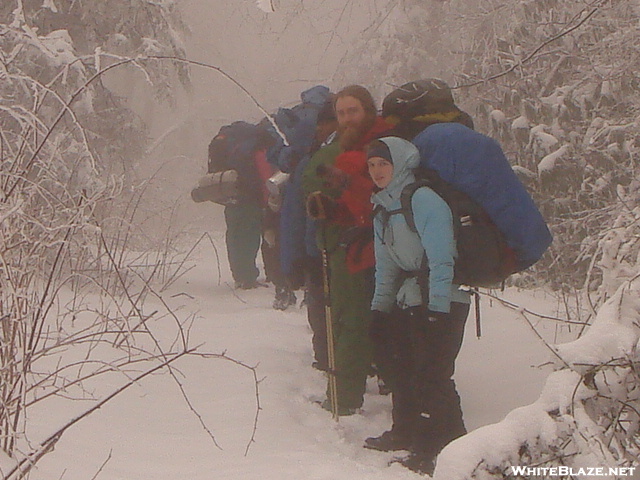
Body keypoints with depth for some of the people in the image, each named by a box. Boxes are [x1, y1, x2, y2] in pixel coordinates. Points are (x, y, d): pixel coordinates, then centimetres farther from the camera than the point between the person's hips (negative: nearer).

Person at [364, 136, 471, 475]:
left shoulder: (423, 200, -15)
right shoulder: (382, 207, 13)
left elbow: (441, 258, -21)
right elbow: (385, 265, 19)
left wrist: (437, 309, -24)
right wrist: (379, 307, 14)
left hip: (442, 303, -10)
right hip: (408, 301, 10)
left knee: (431, 375, -12)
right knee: (397, 367, 15)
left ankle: (446, 448, -6)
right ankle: (406, 434, 30)